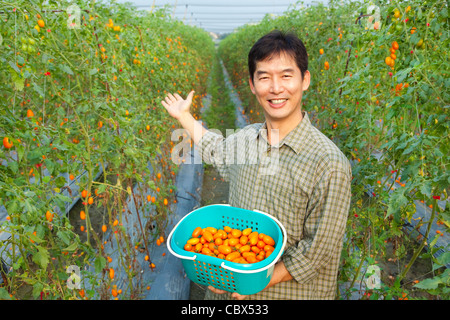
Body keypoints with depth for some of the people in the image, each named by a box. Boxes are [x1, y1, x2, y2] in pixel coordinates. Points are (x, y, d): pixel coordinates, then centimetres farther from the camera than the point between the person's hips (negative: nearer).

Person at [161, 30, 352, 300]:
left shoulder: (329, 165, -22)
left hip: (289, 292, -5)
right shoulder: (245, 138, -4)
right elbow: (219, 152, 20)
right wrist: (185, 116, 22)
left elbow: (319, 250, -18)